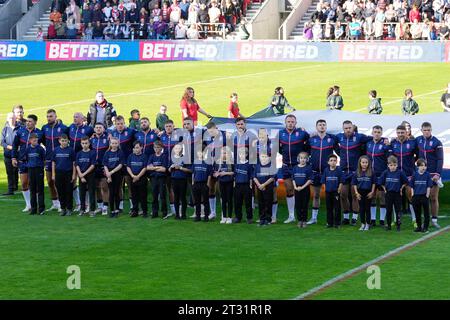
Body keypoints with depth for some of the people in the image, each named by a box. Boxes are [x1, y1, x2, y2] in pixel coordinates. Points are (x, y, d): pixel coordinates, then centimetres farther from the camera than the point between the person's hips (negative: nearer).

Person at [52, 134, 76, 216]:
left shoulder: (70, 150, -2)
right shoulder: (56, 150, 4)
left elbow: (74, 163, 0)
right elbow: (53, 163, 9)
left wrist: (74, 175, -4)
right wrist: (53, 175, 5)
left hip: (68, 173, -2)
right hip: (59, 173, 2)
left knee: (69, 192, 1)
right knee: (60, 192, 7)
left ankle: (69, 209, 9)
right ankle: (63, 209, 16)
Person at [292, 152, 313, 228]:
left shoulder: (308, 168, -4)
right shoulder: (295, 168, 6)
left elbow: (310, 180, -8)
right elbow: (293, 179, 9)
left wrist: (302, 187, -15)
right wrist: (295, 187, -6)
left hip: (305, 189, -3)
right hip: (297, 189, 3)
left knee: (305, 205, 1)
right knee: (298, 205, 5)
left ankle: (304, 221, 7)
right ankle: (299, 220, 14)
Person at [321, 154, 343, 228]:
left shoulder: (339, 170, -5)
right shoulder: (326, 170, 3)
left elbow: (341, 182, -5)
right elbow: (323, 182, 9)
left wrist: (338, 191, -9)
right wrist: (326, 189, 1)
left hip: (336, 192, -3)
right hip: (328, 192, 3)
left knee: (337, 208, 1)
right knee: (329, 208, 8)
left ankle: (337, 223, 7)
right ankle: (329, 223, 16)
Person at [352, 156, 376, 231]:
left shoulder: (371, 173, -5)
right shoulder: (357, 173, -1)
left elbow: (373, 183, 1)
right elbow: (354, 183, 5)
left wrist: (372, 192, -5)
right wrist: (356, 192, -2)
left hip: (368, 192, -2)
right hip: (360, 192, 2)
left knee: (367, 208, 3)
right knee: (361, 208, 7)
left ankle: (367, 224, 11)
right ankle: (363, 224, 16)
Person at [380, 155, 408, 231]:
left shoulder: (400, 173, -8)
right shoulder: (386, 173, -2)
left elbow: (405, 182, 1)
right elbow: (381, 182, 10)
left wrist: (401, 188, -1)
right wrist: (384, 188, 4)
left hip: (397, 194, -2)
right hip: (388, 193, 2)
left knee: (398, 210, 1)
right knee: (388, 210, 8)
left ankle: (398, 225, 8)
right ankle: (388, 225, 17)